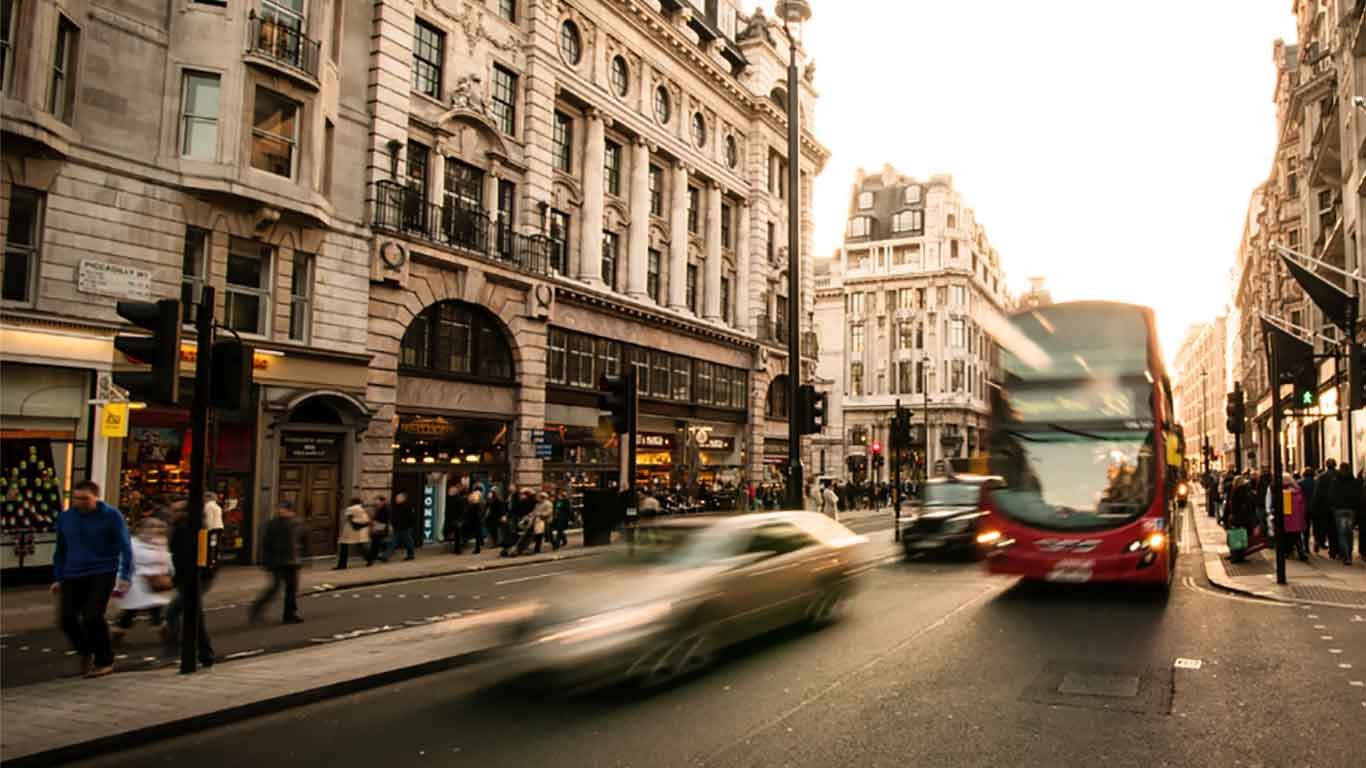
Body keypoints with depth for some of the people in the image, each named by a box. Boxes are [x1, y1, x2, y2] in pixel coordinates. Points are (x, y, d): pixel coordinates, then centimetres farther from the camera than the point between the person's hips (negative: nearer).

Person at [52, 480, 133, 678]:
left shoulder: (111, 516, -8)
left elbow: (125, 548, -8)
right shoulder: (65, 517, 4)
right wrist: (58, 579, 16)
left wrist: (125, 578, -16)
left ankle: (104, 661, 5)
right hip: (73, 576, 5)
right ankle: (85, 653, 32)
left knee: (92, 616, -14)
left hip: (102, 573, -5)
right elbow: (60, 550, 16)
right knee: (67, 618, 2)